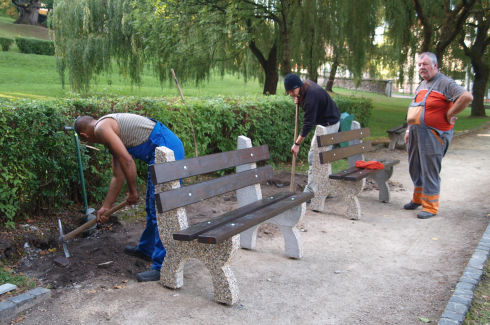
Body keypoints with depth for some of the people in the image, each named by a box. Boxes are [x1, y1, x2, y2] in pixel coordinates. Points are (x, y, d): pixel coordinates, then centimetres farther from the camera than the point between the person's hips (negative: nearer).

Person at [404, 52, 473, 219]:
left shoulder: (445, 83, -10)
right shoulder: (422, 85, 17)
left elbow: (467, 97, -23)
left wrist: (450, 115, -17)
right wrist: (409, 130, 19)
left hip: (433, 135, -8)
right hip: (416, 134, 9)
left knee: (430, 171, -3)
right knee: (415, 168, 16)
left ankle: (430, 207, 7)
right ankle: (418, 199, 32)